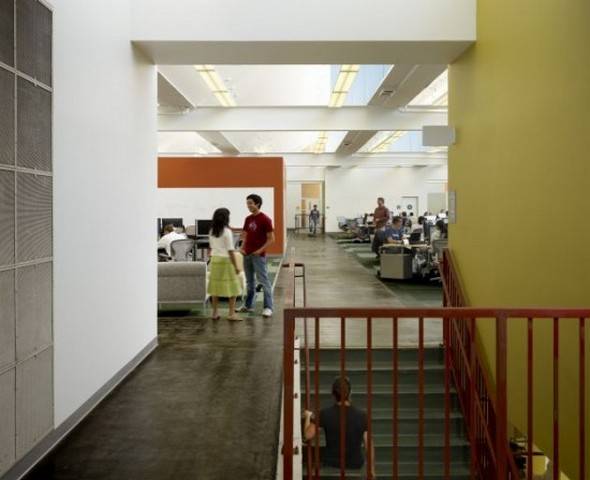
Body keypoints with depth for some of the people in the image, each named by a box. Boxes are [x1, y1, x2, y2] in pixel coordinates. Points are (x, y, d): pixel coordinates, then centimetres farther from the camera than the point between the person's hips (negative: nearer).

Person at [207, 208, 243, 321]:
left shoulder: (212, 231, 8)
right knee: (232, 288, 1)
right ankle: (232, 313, 1)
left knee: (216, 286, 10)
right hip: (226, 261, -7)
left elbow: (211, 248, 14)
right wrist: (236, 266, -11)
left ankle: (215, 313, 15)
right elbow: (230, 251, -14)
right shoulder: (227, 231, -12)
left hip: (215, 260, 7)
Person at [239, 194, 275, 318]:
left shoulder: (265, 219, -9)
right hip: (247, 254, 7)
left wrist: (260, 250, -17)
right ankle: (249, 305, 24)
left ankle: (268, 307, -2)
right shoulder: (248, 219, 11)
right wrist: (242, 248, 3)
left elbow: (271, 239, -10)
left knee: (264, 281, -5)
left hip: (258, 255, -7)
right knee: (249, 281, 15)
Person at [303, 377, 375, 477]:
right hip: (355, 466, 1)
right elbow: (368, 445, -7)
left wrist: (308, 416, 8)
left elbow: (308, 435, -9)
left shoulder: (325, 414, -12)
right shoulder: (361, 415, -9)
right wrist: (372, 469, 4)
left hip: (331, 465, -1)